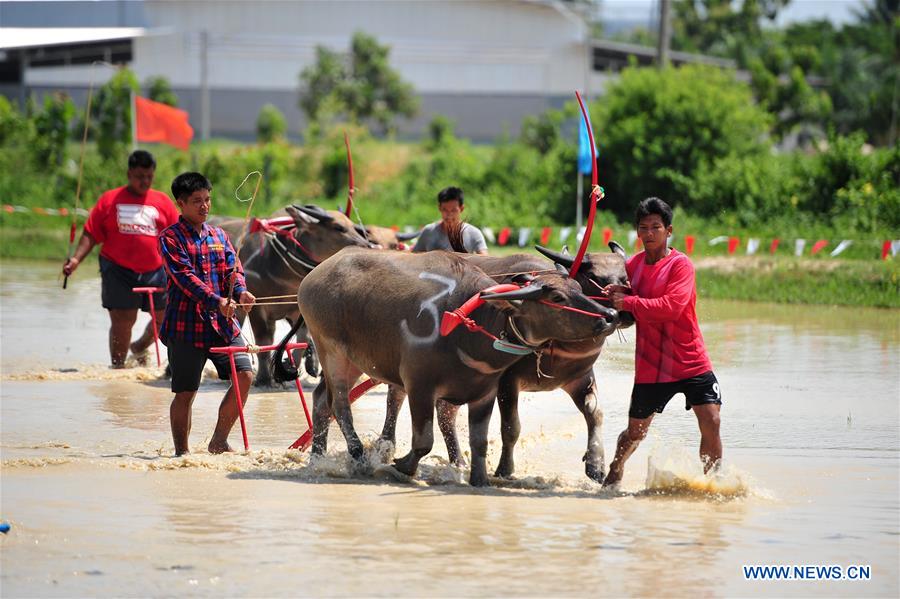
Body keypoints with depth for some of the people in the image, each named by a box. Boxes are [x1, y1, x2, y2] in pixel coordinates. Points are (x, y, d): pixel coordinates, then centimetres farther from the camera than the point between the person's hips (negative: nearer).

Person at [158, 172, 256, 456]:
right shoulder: (170, 238, -4)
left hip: (223, 324, 5)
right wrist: (216, 301, -28)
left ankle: (219, 441, 4)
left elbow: (233, 269, 7)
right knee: (185, 392, 0)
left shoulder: (219, 236, 15)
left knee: (244, 374, -8)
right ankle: (182, 451, 13)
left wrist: (241, 291, -17)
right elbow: (184, 276, -16)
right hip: (186, 325, -5)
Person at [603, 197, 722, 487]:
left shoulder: (680, 264, -11)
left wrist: (629, 302, -22)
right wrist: (618, 293, -1)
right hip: (650, 366, 4)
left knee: (710, 422, -17)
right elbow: (627, 300, 22)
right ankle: (615, 472, 41)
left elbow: (672, 306, -25)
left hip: (691, 363, -4)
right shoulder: (633, 265, 6)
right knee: (636, 432, 14)